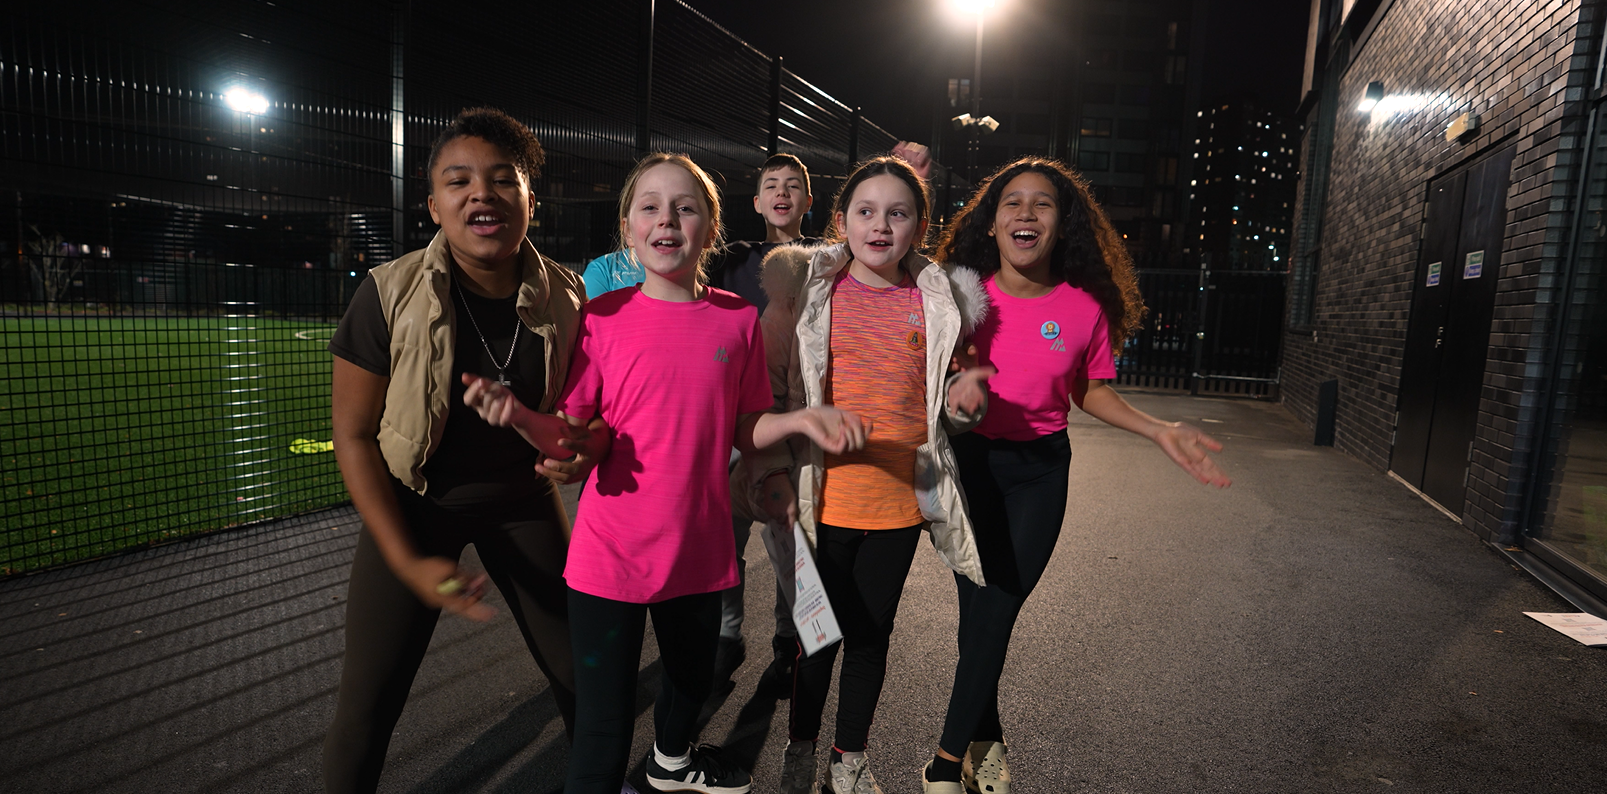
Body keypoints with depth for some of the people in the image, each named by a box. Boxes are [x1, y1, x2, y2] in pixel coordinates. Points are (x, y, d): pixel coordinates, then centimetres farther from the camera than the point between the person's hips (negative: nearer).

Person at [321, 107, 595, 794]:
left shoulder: (565, 297, -13)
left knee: (578, 668, 12)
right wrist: (408, 561, -16)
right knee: (367, 704, 2)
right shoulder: (389, 294, -19)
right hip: (415, 504, -2)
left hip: (523, 499, 2)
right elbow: (353, 434, -12)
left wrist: (580, 447, -20)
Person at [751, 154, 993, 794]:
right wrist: (772, 470, -6)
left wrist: (962, 402, -9)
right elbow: (769, 387, 0)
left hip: (899, 501, 2)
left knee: (871, 633, 15)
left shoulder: (939, 302, 2)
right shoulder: (809, 289, -4)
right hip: (824, 497, -2)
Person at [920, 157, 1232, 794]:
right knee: (979, 610, 7)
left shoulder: (1086, 309, -6)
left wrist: (1159, 430, -5)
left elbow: (1090, 392, 5)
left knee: (996, 614, 2)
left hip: (1039, 469, 0)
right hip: (967, 459, 0)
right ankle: (986, 739, 33)